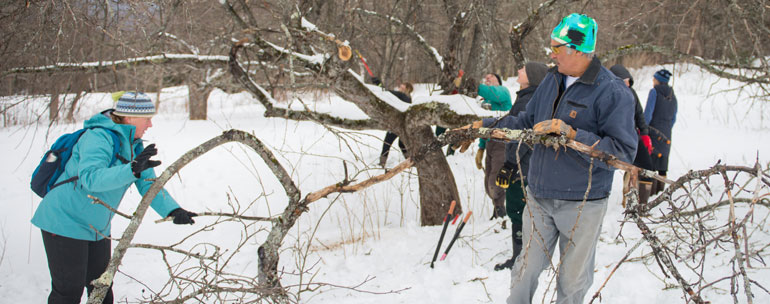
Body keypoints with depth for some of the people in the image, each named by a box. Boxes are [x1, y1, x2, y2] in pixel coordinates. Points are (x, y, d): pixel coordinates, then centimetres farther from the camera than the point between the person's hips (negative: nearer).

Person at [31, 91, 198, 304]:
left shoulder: (134, 145, 4)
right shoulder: (98, 137, -23)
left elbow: (148, 185, 0)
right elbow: (91, 177, -39)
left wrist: (173, 210, -17)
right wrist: (132, 170, -51)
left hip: (98, 228, 9)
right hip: (65, 223, -9)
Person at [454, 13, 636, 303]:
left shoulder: (613, 92, -16)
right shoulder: (552, 80, 7)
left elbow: (623, 152, -22)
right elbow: (526, 122, 17)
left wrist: (570, 134, -28)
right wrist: (484, 125, 9)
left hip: (582, 205, -5)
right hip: (540, 198, 6)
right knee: (526, 269, 15)